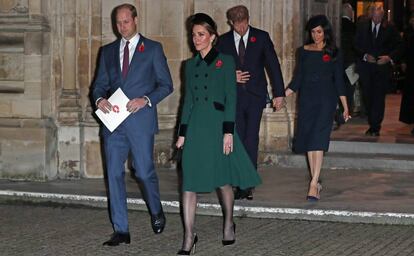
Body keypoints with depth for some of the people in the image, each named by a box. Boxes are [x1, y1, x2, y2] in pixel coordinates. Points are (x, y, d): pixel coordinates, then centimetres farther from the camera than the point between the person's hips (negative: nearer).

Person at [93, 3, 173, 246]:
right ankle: (121, 231, 7)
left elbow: (166, 84, 1)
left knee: (145, 171, -2)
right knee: (114, 174, 1)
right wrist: (100, 99, -7)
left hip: (141, 119, -4)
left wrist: (146, 99, -15)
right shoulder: (108, 51, 14)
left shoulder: (153, 49, 3)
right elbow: (100, 84, 15)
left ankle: (157, 212, 28)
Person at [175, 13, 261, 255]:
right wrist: (182, 133, 11)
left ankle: (229, 224, 30)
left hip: (218, 125, -4)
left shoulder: (225, 62, -1)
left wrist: (228, 132, -12)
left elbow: (230, 99, -5)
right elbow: (188, 100, 15)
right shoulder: (191, 65, 13)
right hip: (195, 128, 4)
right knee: (189, 182, -3)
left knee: (223, 179, 6)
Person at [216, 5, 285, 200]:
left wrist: (279, 93, -1)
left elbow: (273, 65, 3)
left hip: (255, 96, -2)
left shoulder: (261, 37, 1)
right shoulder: (224, 41, 6)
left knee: (251, 139, -10)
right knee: (238, 140, 2)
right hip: (234, 96, 2)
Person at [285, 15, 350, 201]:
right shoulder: (303, 51, 9)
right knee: (308, 141, 3)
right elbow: (298, 78, 10)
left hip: (325, 99, -3)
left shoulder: (334, 53, 2)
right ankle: (316, 183, 12)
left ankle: (313, 184, -18)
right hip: (306, 98, 3)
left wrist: (345, 107, 2)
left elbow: (339, 81, 4)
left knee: (318, 140, -13)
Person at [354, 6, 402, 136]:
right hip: (365, 66, 2)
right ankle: (373, 125, 19)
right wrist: (365, 56, -9)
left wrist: (390, 57, -13)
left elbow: (398, 47, 3)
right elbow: (356, 46, 7)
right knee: (367, 96, 6)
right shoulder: (362, 27, 8)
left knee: (379, 97, -8)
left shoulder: (390, 29, 2)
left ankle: (375, 127, -6)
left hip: (382, 67, -2)